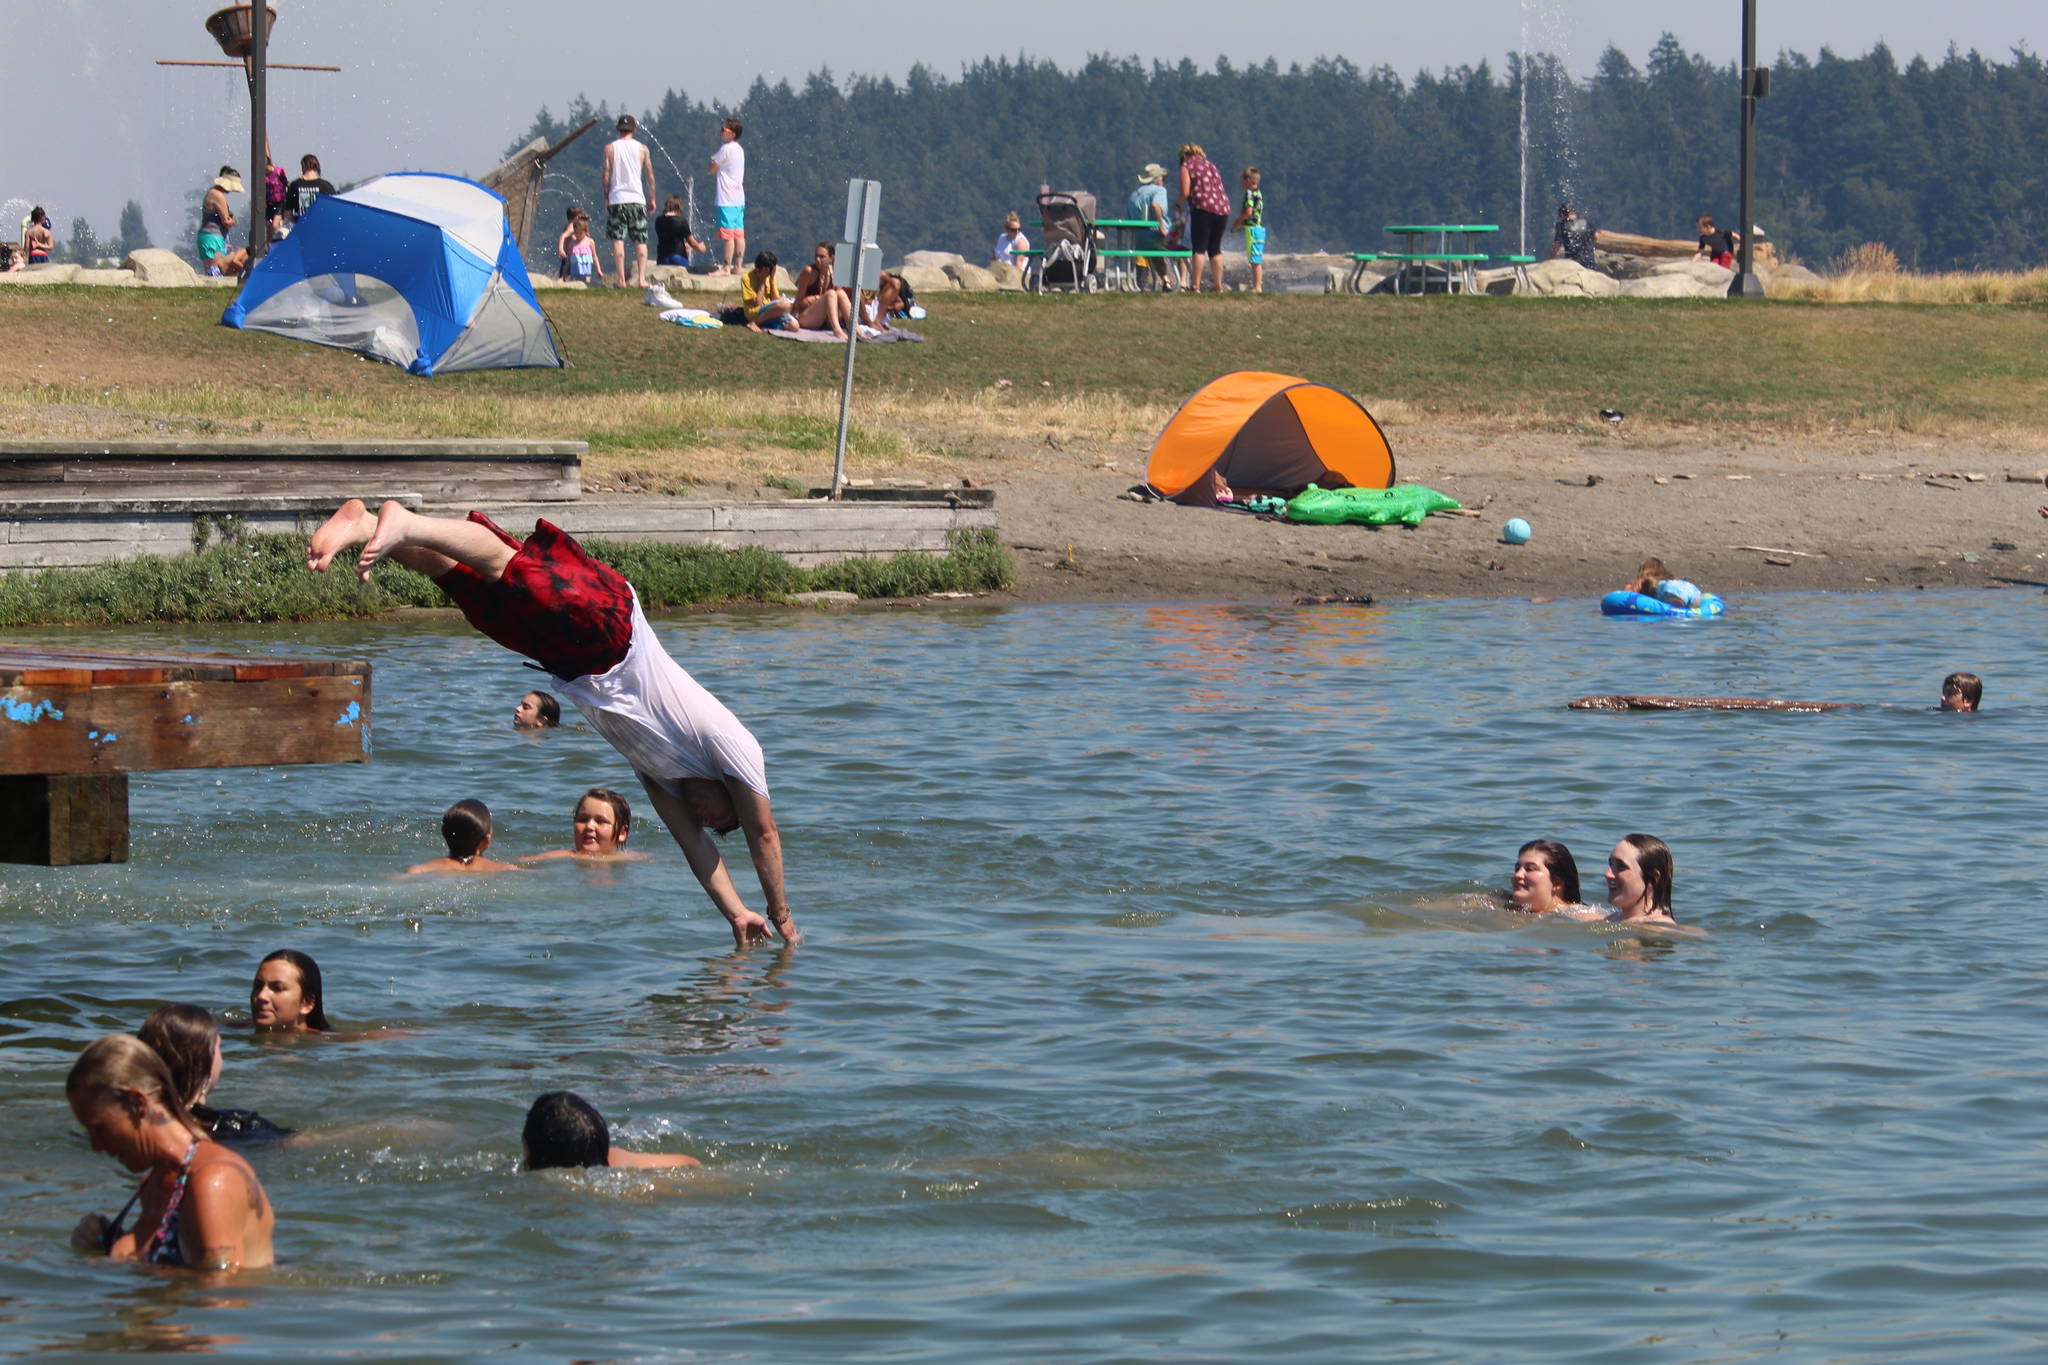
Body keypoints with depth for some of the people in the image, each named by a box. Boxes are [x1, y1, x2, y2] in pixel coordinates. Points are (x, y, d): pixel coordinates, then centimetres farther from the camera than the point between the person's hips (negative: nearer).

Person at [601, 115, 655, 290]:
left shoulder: (610, 148, 1)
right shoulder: (641, 149, 3)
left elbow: (606, 175, 0)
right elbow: (650, 176, 6)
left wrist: (606, 198, 8)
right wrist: (652, 198, 16)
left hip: (617, 199, -1)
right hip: (637, 200, 1)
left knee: (618, 241, 0)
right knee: (640, 241, 4)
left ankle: (621, 280, -7)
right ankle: (641, 278, -5)